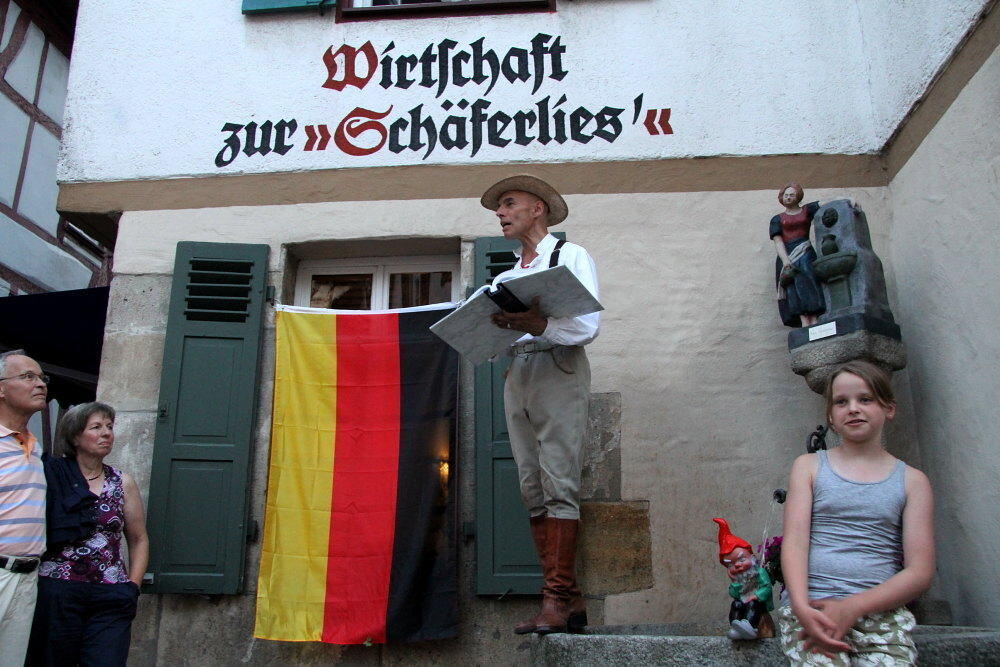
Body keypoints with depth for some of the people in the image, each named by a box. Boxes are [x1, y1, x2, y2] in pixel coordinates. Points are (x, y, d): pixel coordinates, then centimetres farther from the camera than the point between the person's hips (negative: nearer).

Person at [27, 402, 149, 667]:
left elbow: (139, 540, 12)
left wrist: (132, 587, 4)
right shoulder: (52, 476, 0)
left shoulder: (123, 483, 8)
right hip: (56, 592, -2)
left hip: (110, 598, 2)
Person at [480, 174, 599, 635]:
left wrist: (537, 325, -24)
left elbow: (588, 325, -8)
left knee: (558, 485, -11)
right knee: (532, 490, 1)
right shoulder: (506, 277, 25)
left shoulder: (571, 256, 6)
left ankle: (556, 598, -9)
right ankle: (570, 599, 5)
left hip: (558, 372, -6)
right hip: (516, 376, 6)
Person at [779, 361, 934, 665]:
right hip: (811, 607, -1)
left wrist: (852, 608, -12)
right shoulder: (809, 466, 12)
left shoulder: (912, 480, 11)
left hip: (881, 610, 1)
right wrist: (802, 608, -18)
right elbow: (794, 542, 0)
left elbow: (920, 571, 3)